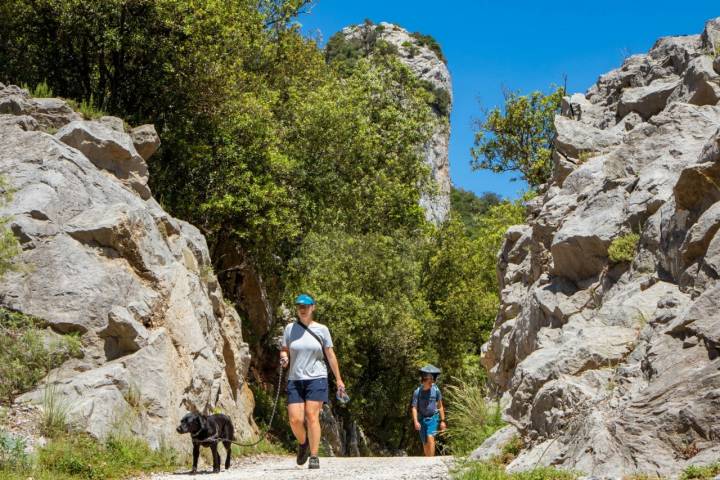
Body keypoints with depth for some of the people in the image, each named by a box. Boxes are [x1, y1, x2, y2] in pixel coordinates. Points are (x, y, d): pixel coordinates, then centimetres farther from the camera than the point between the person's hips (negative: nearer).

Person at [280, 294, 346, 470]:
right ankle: (303, 443, 25)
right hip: (295, 380, 2)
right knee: (295, 419, -6)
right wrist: (284, 358, -13)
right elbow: (284, 350, 12)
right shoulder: (290, 328, 5)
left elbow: (330, 355, 5)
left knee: (312, 416, -12)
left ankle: (314, 457, -5)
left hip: (316, 378, -2)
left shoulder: (321, 329, 1)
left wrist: (339, 379, 4)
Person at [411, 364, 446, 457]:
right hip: (422, 419, 1)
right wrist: (415, 421, -22)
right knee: (425, 443, 7)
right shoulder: (417, 392, -8)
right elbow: (414, 408, -9)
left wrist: (442, 421, 4)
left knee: (430, 437, -21)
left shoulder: (436, 390, -4)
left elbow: (440, 406, 5)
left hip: (433, 418, -1)